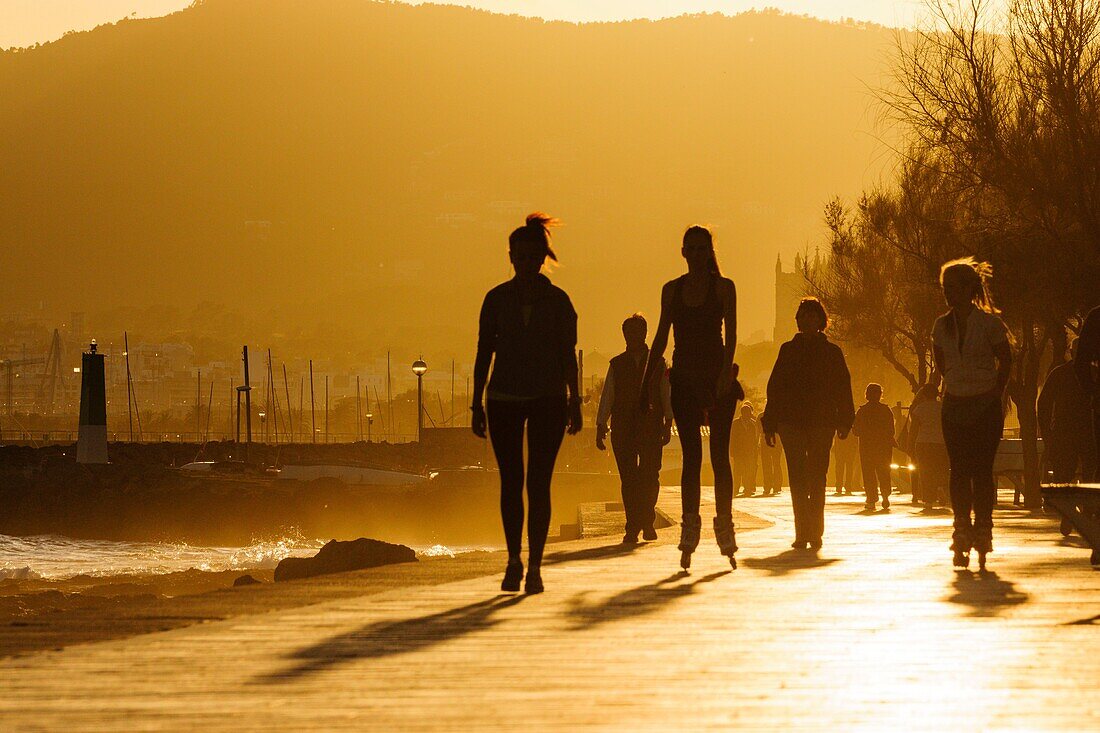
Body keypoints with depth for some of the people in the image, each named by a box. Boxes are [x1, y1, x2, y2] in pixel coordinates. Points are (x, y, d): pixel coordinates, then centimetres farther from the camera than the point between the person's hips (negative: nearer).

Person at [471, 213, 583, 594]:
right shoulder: (497, 299, 4)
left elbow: (568, 354, 5)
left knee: (538, 484, -7)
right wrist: (477, 404, 3)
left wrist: (574, 403, 2)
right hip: (504, 400, 1)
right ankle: (514, 561, 15)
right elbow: (484, 351, 6)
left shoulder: (558, 301, 2)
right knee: (511, 482, 3)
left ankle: (535, 566, -7)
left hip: (548, 400, -1)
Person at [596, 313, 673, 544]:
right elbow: (607, 397, 8)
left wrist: (668, 425, -3)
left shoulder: (658, 363, 10)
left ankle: (647, 522, 12)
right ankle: (632, 528, -1)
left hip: (651, 427, -1)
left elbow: (666, 396, 7)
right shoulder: (616, 365, 12)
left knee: (650, 477, -7)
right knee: (628, 479, -4)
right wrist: (600, 427, 0)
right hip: (622, 428, 1)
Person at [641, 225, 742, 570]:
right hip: (684, 379, 2)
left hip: (718, 377, -2)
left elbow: (730, 334, -8)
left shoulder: (724, 287, 1)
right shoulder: (672, 290, 10)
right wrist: (646, 383, 9)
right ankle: (689, 536, -1)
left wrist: (726, 371, -23)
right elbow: (661, 337, 12)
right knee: (691, 456, -1)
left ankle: (725, 529, 3)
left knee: (719, 456, -3)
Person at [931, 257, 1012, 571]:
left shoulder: (989, 323, -7)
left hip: (986, 405, -3)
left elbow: (1005, 361, 3)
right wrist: (955, 386, 12)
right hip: (954, 405, 3)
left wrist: (995, 393, 2)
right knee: (959, 471, -2)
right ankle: (963, 535, 1)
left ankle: (982, 530, -1)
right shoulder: (942, 326, 5)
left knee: (982, 471, -7)